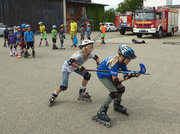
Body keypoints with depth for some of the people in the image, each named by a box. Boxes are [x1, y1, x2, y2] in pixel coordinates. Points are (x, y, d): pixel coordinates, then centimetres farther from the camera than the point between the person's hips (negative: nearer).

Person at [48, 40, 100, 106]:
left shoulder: (89, 54, -15)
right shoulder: (80, 55, -38)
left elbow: (96, 57, 4)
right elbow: (70, 62, -51)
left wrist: (98, 64, -14)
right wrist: (79, 67, -45)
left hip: (75, 67, 7)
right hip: (66, 67, -7)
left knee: (87, 75, -8)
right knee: (64, 87, -14)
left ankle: (82, 93, 7)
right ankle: (53, 96, 13)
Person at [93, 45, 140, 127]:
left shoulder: (122, 61, -14)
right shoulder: (114, 63, -37)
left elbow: (126, 73, -7)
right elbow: (115, 81, -37)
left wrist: (134, 74, -25)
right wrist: (126, 77, -46)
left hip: (110, 75, 8)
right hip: (102, 75, -8)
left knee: (121, 89, 6)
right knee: (114, 92, -20)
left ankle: (117, 106, 33)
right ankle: (101, 113, -15)